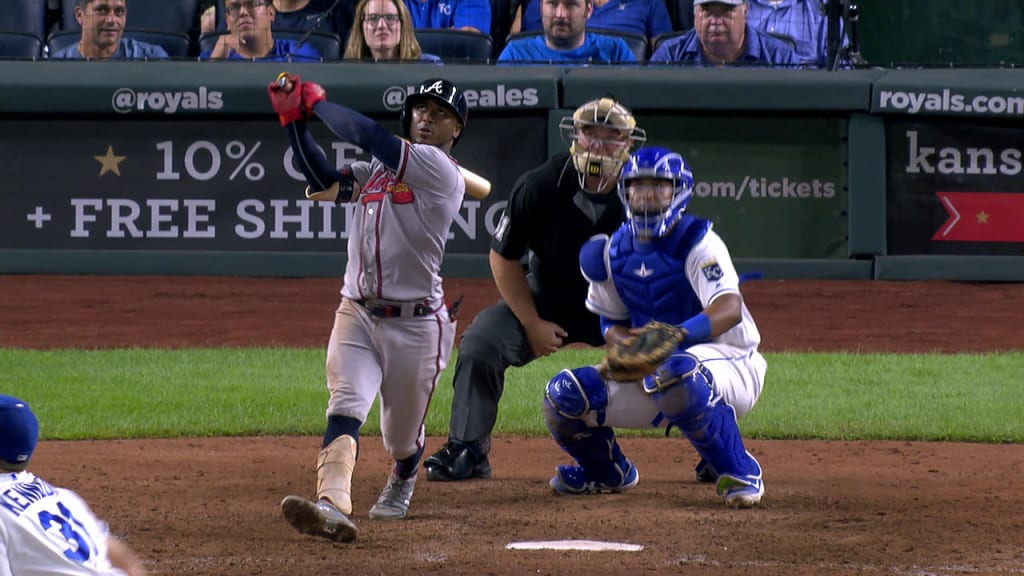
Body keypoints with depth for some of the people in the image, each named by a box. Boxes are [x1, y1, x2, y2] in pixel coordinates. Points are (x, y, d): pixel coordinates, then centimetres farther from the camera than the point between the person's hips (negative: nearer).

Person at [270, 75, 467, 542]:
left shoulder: (440, 170, -9)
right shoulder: (377, 169, 15)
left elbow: (368, 136, -15)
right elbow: (325, 180, 5)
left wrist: (317, 100, -3)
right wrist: (295, 118, -1)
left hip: (415, 324, -5)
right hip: (356, 314, 5)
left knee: (401, 438, 10)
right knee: (346, 409, -20)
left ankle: (402, 483, 46)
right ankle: (333, 506, -40)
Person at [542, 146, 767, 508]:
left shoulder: (697, 243, -16)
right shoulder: (615, 250, 3)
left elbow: (730, 310, -32)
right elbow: (611, 320, 13)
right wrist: (620, 339, -13)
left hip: (729, 361, -6)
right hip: (652, 368, 6)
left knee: (677, 374, -41)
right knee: (566, 394, -10)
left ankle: (739, 473, -24)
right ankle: (607, 472, 22)